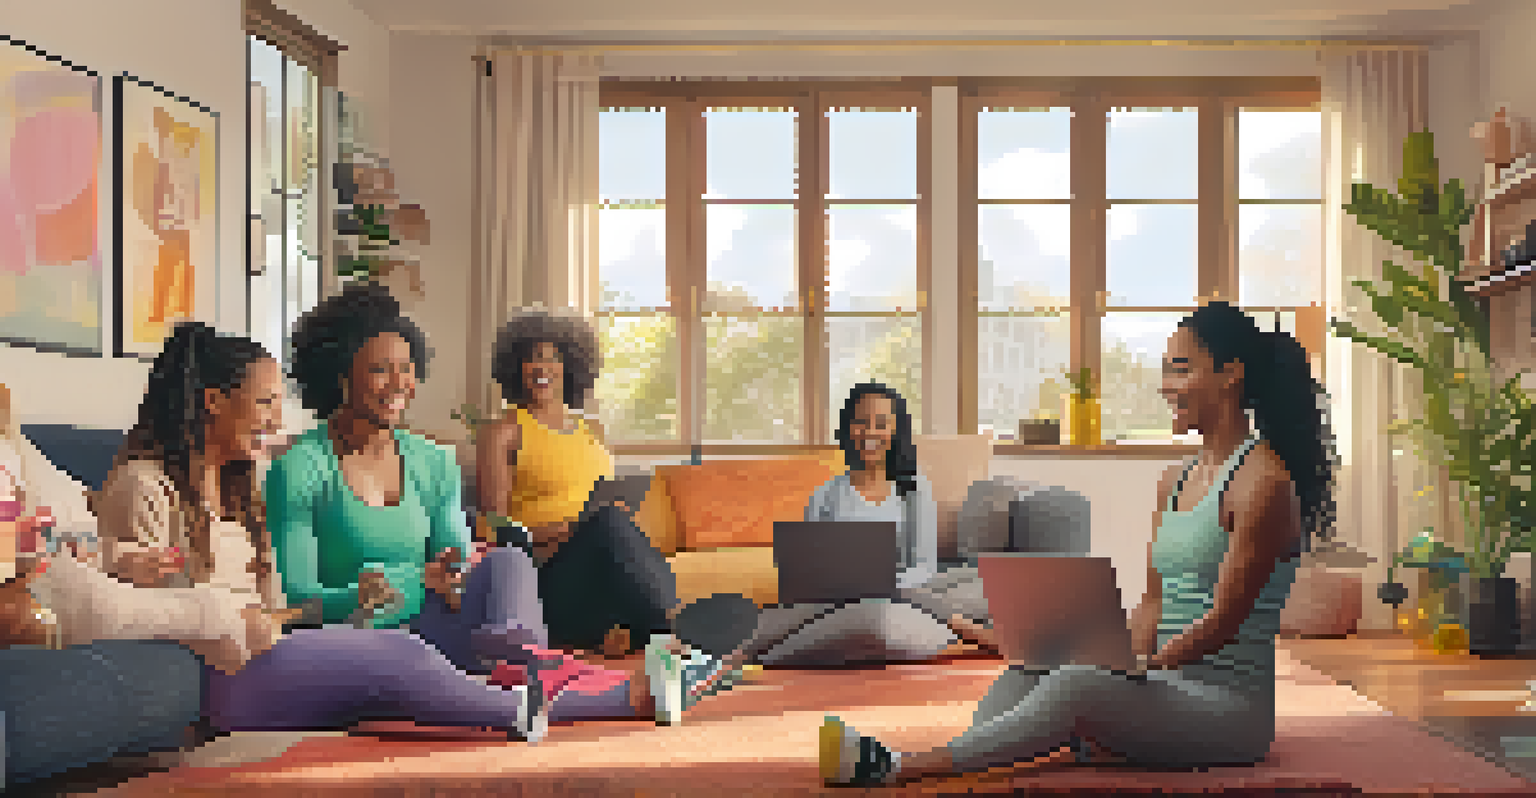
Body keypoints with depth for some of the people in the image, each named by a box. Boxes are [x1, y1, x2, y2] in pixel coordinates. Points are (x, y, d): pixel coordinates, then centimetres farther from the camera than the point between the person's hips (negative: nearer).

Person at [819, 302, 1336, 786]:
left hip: (1232, 709, -8)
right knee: (1025, 674, -13)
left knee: (1078, 687, -31)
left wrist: (1140, 671, -18)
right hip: (1167, 691, 8)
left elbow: (1222, 620, -15)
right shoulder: (1175, 481, 16)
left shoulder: (1264, 482, -10)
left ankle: (895, 768, -38)